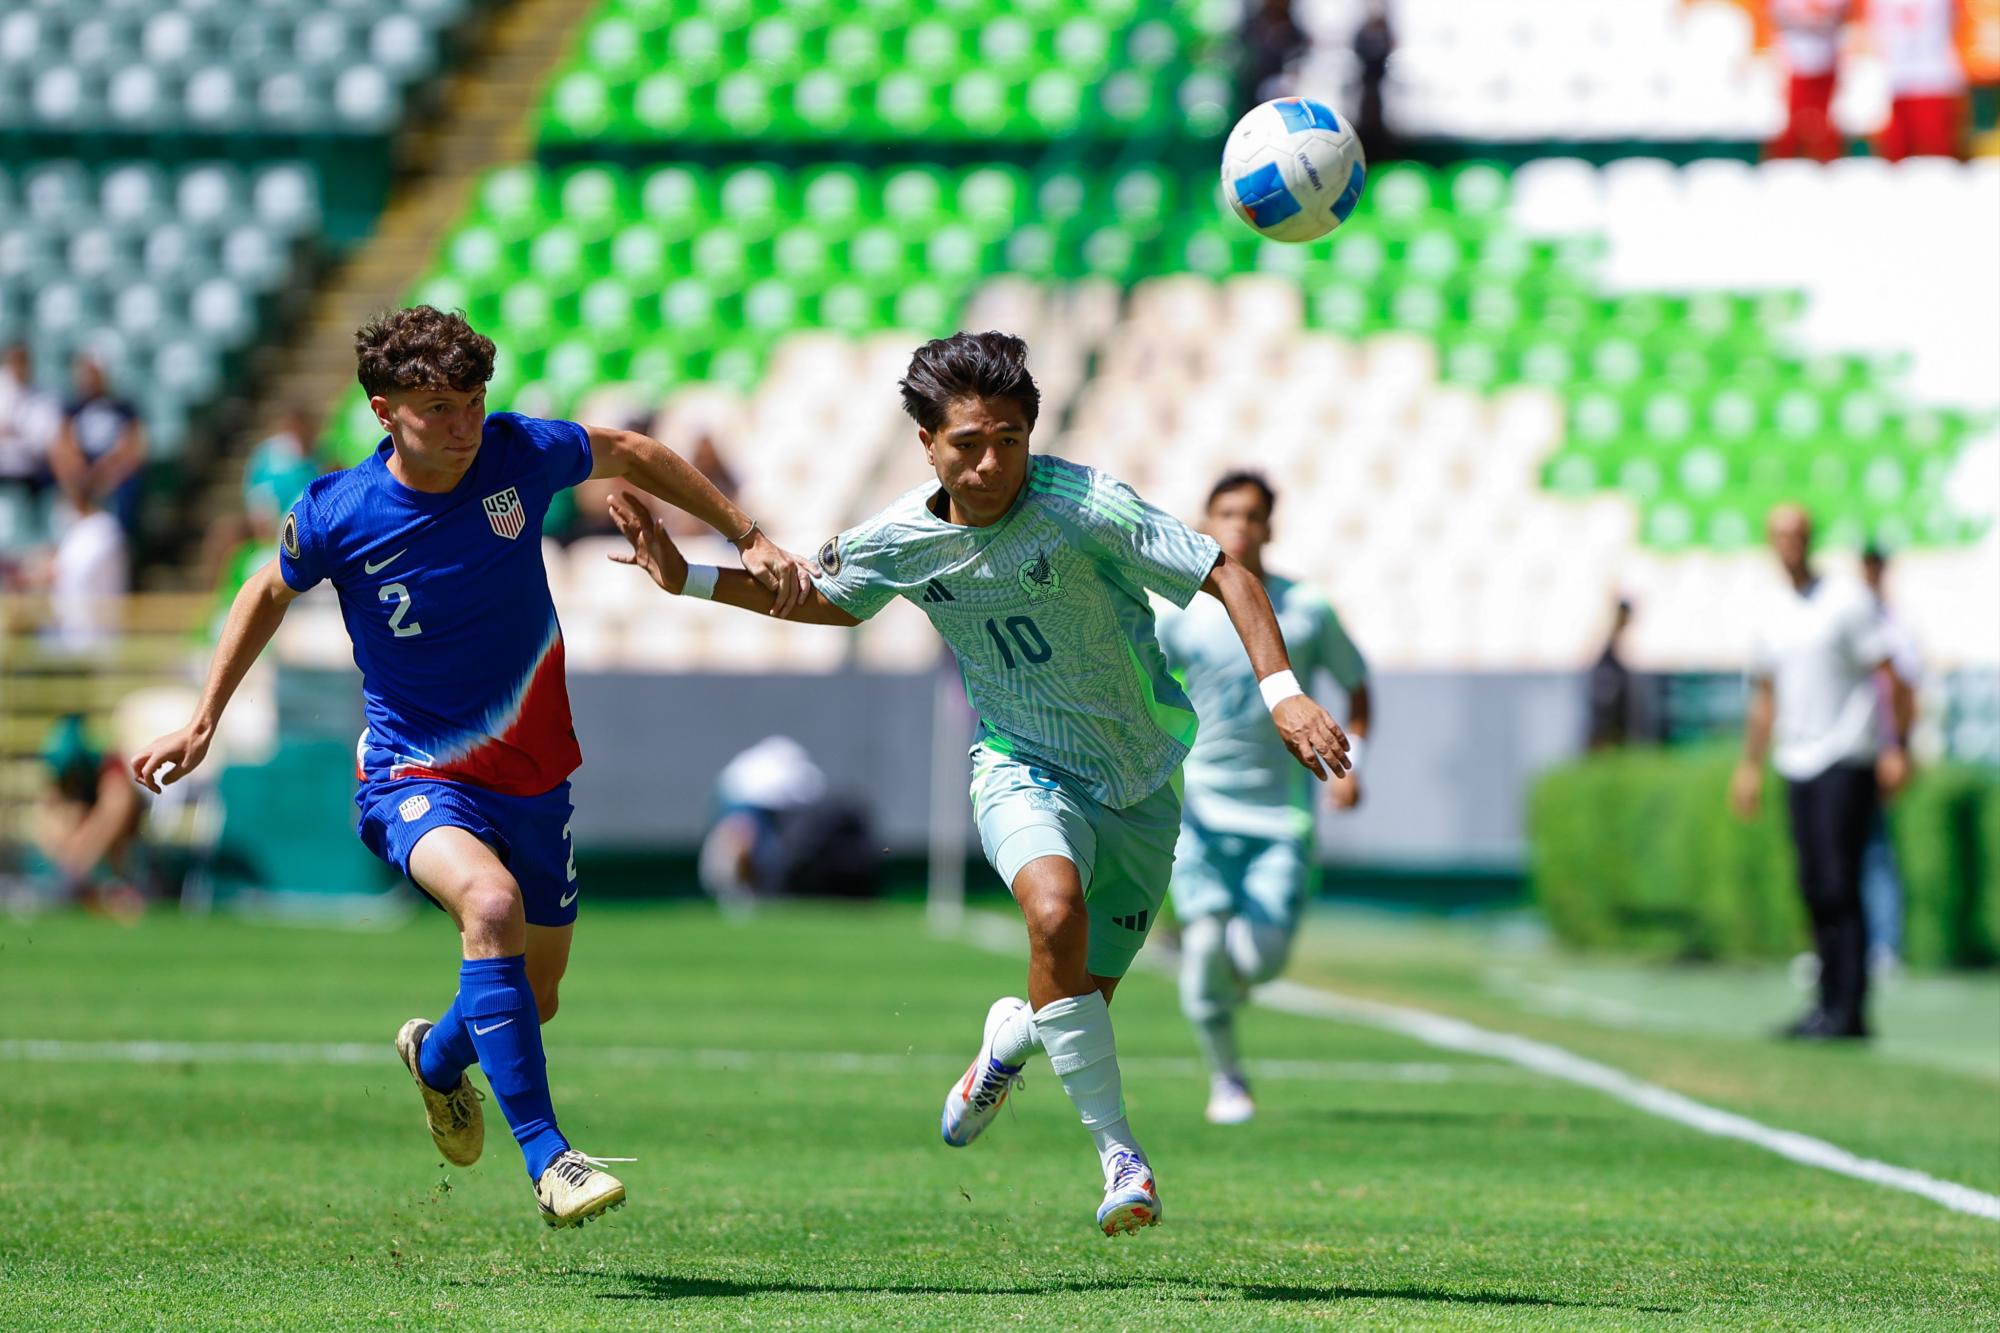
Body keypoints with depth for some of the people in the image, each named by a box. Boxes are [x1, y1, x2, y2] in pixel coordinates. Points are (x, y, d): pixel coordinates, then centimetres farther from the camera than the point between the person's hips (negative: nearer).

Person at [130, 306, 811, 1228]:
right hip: (415, 775, -4)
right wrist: (202, 721, 8)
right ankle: (546, 1157, -33)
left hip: (533, 770, 4)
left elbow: (631, 454, 9)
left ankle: (437, 1056, 51)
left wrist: (748, 538, 11)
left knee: (532, 999, 13)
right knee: (492, 901, -35)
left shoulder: (519, 454, -13)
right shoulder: (335, 517, -15)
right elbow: (271, 593, 7)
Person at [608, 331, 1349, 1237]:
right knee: (1055, 906, -33)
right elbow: (830, 600, 14)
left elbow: (1224, 574, -19)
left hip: (1142, 788, 0)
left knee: (1079, 1004, 3)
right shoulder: (899, 537, -9)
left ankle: (1010, 1036, 43)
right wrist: (688, 580, 5)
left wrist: (1281, 692, -31)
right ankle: (1119, 1155, -24)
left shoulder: (1078, 506, -22)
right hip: (1024, 770, 0)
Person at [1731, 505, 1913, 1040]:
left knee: (1839, 887, -12)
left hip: (1847, 760, -6)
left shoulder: (1848, 601, -4)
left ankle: (1848, 1010, -12)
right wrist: (1751, 765, 20)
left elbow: (1891, 676, -5)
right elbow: (1765, 699, 24)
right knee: (1815, 890, 5)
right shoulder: (1773, 620, 15)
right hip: (1797, 765, 6)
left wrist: (1899, 748, -12)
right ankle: (1830, 1003, 9)